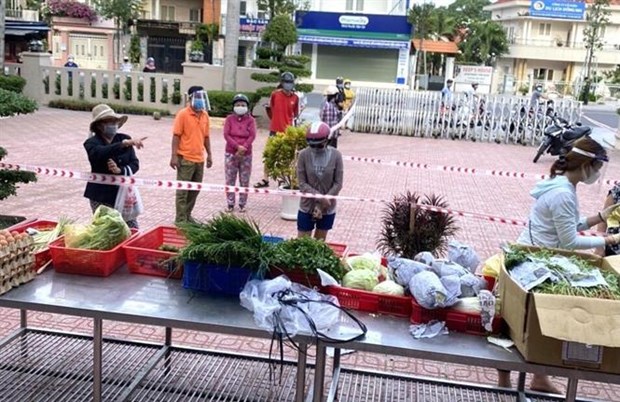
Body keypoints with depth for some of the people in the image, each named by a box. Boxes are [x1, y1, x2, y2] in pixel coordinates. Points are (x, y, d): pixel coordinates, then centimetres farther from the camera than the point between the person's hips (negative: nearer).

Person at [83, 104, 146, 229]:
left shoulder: (124, 139, 4)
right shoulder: (92, 143, -6)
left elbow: (135, 164, -2)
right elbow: (101, 153, -30)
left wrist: (120, 170, -23)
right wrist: (124, 143, -44)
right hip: (101, 197, -3)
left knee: (133, 229, 4)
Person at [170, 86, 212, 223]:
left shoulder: (205, 115, 9)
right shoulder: (183, 114, -9)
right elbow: (176, 136, -10)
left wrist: (209, 154, 14)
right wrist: (174, 156, -15)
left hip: (199, 159, 7)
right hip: (185, 159, -6)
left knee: (195, 190, 13)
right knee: (183, 190, 0)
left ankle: (187, 215, 26)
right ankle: (180, 220, 6)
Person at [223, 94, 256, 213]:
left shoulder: (250, 120, 3)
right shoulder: (229, 119, 3)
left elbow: (252, 136, -9)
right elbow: (226, 134, -8)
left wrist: (243, 148, -21)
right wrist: (237, 146, -19)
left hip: (246, 155, 0)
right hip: (231, 154, 0)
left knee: (244, 181, 4)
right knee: (230, 180, 3)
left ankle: (242, 204, 15)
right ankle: (230, 204, 13)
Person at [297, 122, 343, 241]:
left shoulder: (335, 155, -12)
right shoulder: (304, 155, -13)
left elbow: (338, 184, -9)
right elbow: (302, 183, -11)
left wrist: (321, 204, -15)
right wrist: (320, 197, -22)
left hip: (328, 209, 1)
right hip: (307, 207, -1)